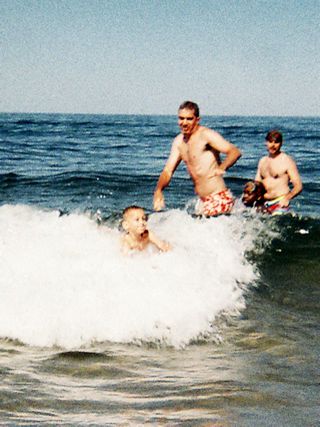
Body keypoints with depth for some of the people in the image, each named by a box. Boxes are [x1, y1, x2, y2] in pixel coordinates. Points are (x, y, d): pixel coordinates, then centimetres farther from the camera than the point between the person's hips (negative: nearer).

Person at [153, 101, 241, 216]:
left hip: (219, 198, -8)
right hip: (202, 200, 8)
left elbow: (235, 152, -23)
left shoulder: (206, 135, -12)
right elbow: (168, 171, 9)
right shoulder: (179, 141, 11)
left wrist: (222, 168, -43)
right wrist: (158, 190, -11)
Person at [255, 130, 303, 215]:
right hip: (263, 204, 6)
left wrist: (287, 198, -23)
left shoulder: (287, 161, -2)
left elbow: (298, 186, -6)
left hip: (280, 203, -6)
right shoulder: (262, 161, 17)